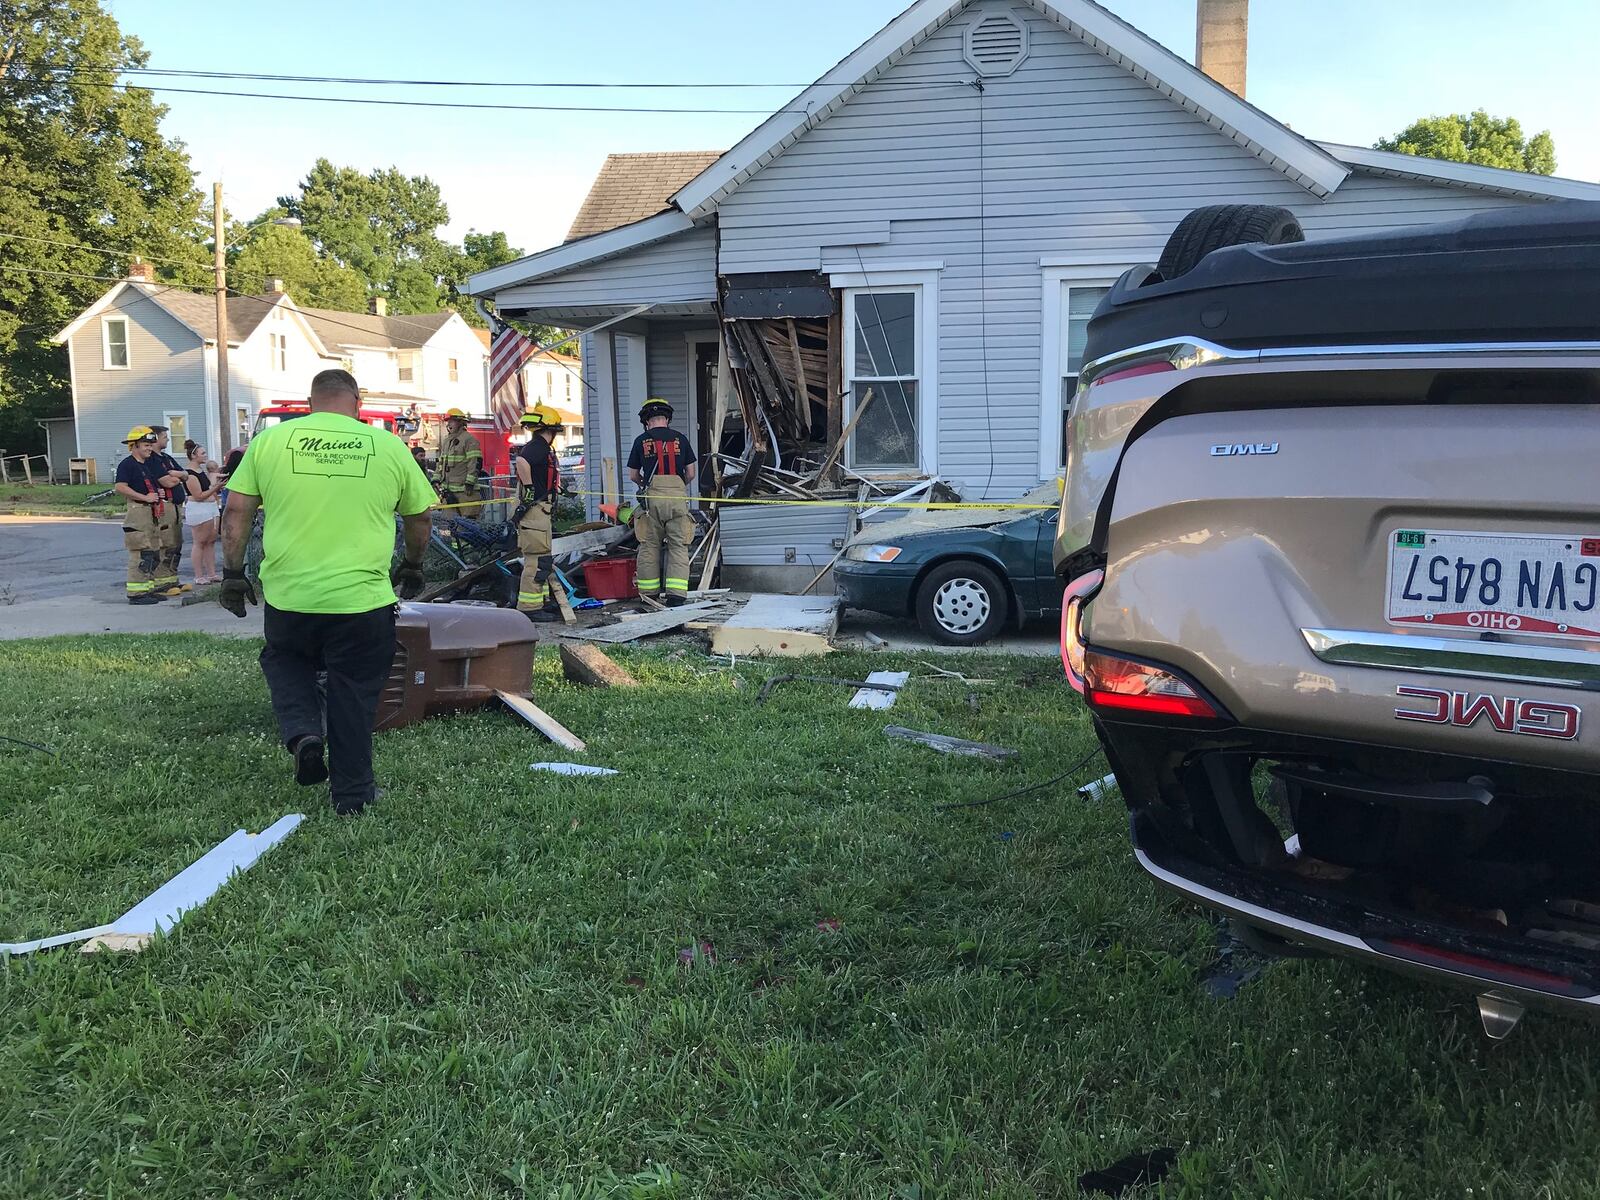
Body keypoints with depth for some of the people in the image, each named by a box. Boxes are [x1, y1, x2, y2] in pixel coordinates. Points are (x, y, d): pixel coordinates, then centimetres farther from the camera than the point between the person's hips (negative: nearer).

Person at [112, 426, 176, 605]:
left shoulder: (149, 464, 19)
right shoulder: (127, 464, -9)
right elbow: (120, 488, -21)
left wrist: (159, 492, 13)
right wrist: (145, 497, -21)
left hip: (153, 513, 10)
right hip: (137, 511, -10)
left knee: (154, 553, 13)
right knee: (140, 554, -10)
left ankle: (149, 588, 20)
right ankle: (136, 592, -8)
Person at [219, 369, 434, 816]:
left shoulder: (270, 440, 3)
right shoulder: (388, 446, 3)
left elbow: (236, 512, 3)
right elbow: (420, 517, 13)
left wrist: (232, 571, 12)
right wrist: (412, 566, 28)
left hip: (287, 598, 1)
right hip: (362, 599, 0)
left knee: (284, 662, 27)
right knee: (353, 696, 12)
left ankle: (303, 733, 4)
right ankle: (352, 792, 21)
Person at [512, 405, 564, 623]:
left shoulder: (540, 447, 18)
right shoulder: (538, 446, -14)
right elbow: (521, 461, -33)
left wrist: (557, 489, 28)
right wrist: (529, 488, -24)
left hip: (540, 509, 11)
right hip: (534, 509, -11)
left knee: (542, 559, 18)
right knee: (537, 558, -9)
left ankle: (543, 601, 27)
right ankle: (529, 607, -8)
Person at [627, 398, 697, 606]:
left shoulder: (641, 440, 9)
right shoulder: (680, 439, 10)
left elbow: (633, 475, 14)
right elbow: (691, 474, 11)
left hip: (651, 496, 0)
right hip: (677, 495, 0)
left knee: (649, 545, 10)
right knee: (678, 545, 2)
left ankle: (648, 592, 14)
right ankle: (676, 592, -7)